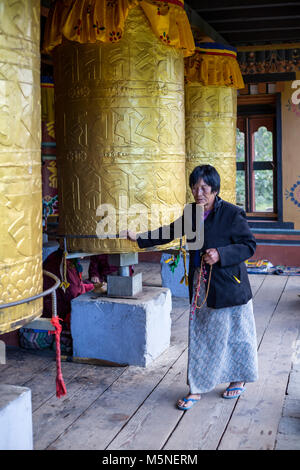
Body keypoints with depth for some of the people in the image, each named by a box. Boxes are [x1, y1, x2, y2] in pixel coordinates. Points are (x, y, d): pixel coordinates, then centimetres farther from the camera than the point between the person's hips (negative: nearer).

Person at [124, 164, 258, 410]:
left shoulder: (232, 214, -14)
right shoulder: (191, 213, 4)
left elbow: (249, 245, -12)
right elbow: (169, 233, 17)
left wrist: (220, 255, -24)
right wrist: (139, 238, 13)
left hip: (229, 287, -5)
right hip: (200, 287, 5)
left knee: (234, 334, 10)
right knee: (199, 337, 9)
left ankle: (239, 379, 33)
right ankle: (197, 389, 18)